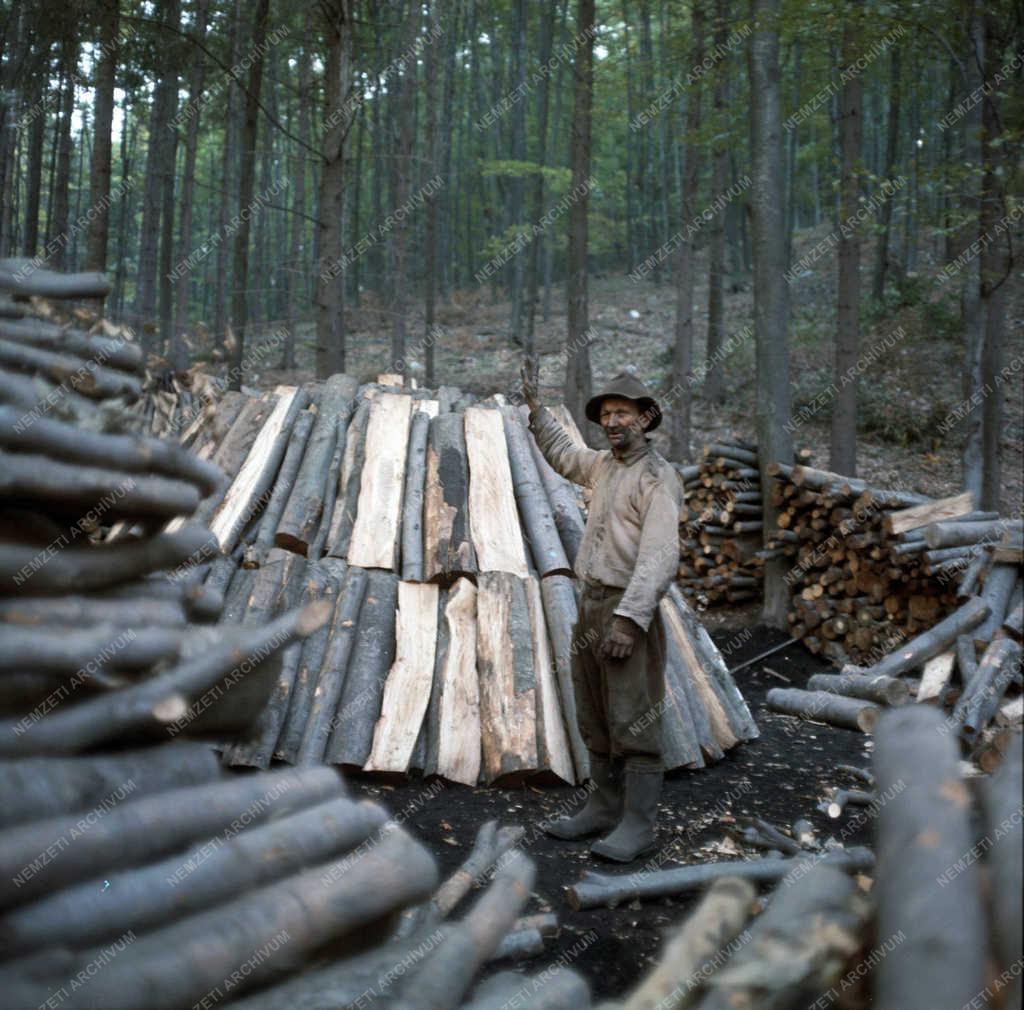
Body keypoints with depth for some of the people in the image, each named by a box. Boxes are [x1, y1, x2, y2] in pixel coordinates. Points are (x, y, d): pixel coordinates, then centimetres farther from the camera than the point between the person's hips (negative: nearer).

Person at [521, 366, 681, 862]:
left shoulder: (658, 476, -12)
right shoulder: (604, 464, 13)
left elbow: (660, 557, -21)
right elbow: (563, 454, 35)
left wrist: (628, 619, -28)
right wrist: (536, 408, 29)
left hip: (628, 612, -8)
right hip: (590, 604, 9)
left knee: (633, 723, -4)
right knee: (595, 720, 15)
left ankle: (637, 825, 5)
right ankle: (604, 807, 26)